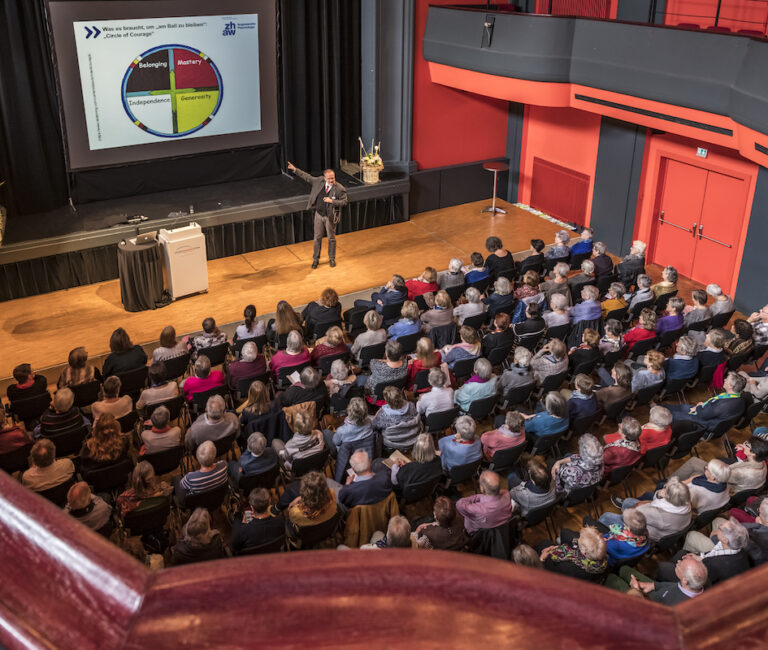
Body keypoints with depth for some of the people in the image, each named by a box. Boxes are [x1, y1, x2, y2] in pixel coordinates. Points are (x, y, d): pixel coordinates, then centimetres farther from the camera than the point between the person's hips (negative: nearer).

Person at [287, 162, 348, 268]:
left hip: (330, 217, -3)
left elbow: (344, 201, -13)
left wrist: (332, 201, -25)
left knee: (331, 238, 12)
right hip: (319, 215, 3)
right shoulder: (319, 181, -5)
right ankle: (315, 259, 25)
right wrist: (295, 170, 8)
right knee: (317, 238, 12)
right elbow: (307, 177, 7)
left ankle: (332, 259, 29)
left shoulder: (340, 188, -16)